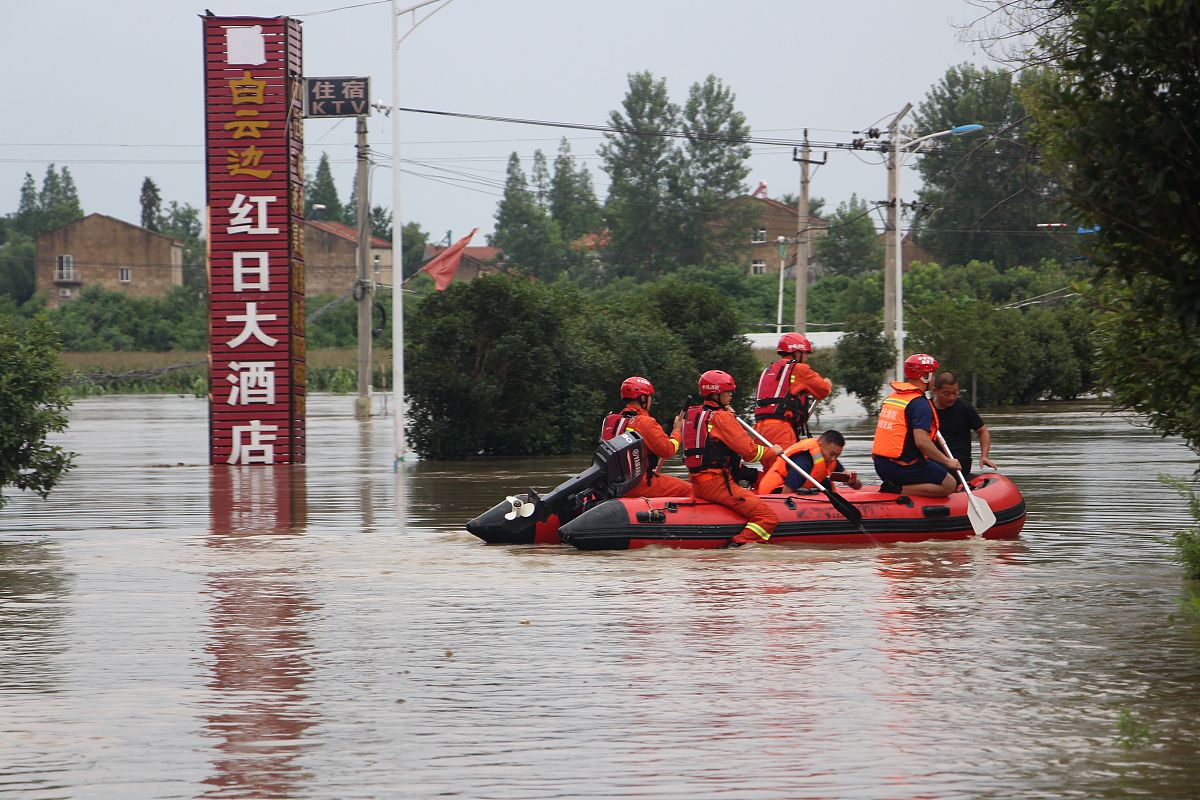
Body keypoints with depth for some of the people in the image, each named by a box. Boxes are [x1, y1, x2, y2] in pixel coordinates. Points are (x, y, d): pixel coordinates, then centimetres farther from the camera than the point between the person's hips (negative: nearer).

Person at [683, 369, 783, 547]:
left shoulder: (692, 414, 16)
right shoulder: (722, 417, -10)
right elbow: (749, 450, -12)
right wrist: (773, 451, 6)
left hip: (697, 484, 9)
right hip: (716, 483, -9)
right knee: (768, 518, -16)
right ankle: (739, 544, -30)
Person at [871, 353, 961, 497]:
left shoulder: (890, 397, 13)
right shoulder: (920, 403, -15)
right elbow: (921, 441, -23)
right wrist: (947, 461, -13)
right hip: (902, 467, -8)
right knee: (949, 485, -1)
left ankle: (892, 485, 3)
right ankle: (899, 490, -13)